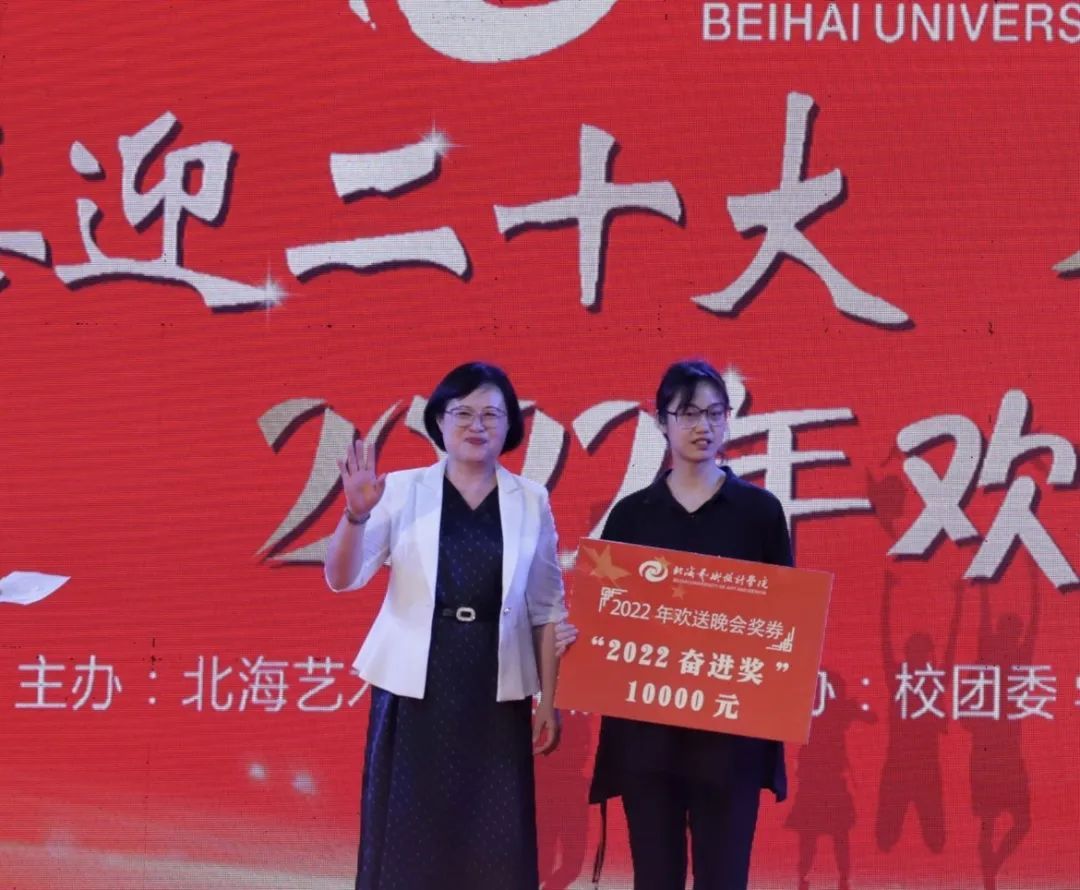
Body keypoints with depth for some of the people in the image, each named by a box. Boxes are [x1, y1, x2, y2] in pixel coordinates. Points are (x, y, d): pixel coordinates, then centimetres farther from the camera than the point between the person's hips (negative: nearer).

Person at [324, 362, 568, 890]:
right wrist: (357, 513, -24)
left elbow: (547, 610, 7)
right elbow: (341, 579, -7)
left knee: (494, 846, 3)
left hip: (496, 696, 1)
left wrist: (548, 701, 3)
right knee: (406, 838, 3)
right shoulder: (403, 490, 1)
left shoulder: (531, 502, 5)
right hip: (415, 691, -1)